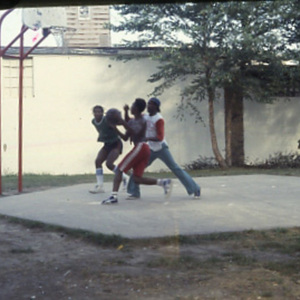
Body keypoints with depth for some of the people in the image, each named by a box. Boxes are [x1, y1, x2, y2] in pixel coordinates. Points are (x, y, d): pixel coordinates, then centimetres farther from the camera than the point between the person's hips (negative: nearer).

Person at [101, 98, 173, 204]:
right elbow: (125, 138, 23)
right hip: (145, 149, 9)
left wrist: (124, 124, -22)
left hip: (140, 147, -9)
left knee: (119, 170, -8)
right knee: (136, 178, 3)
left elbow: (136, 134, -21)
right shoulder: (131, 121, 22)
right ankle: (163, 182, -7)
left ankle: (114, 196, -18)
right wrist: (115, 128, 15)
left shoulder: (142, 121, -4)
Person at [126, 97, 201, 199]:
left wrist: (146, 138, -33)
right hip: (151, 150, 7)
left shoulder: (159, 119, -17)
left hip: (161, 148, -7)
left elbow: (160, 137, -23)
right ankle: (135, 193, 5)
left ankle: (195, 190, 4)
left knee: (175, 169, -4)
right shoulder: (144, 117, 4)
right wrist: (126, 112, -8)